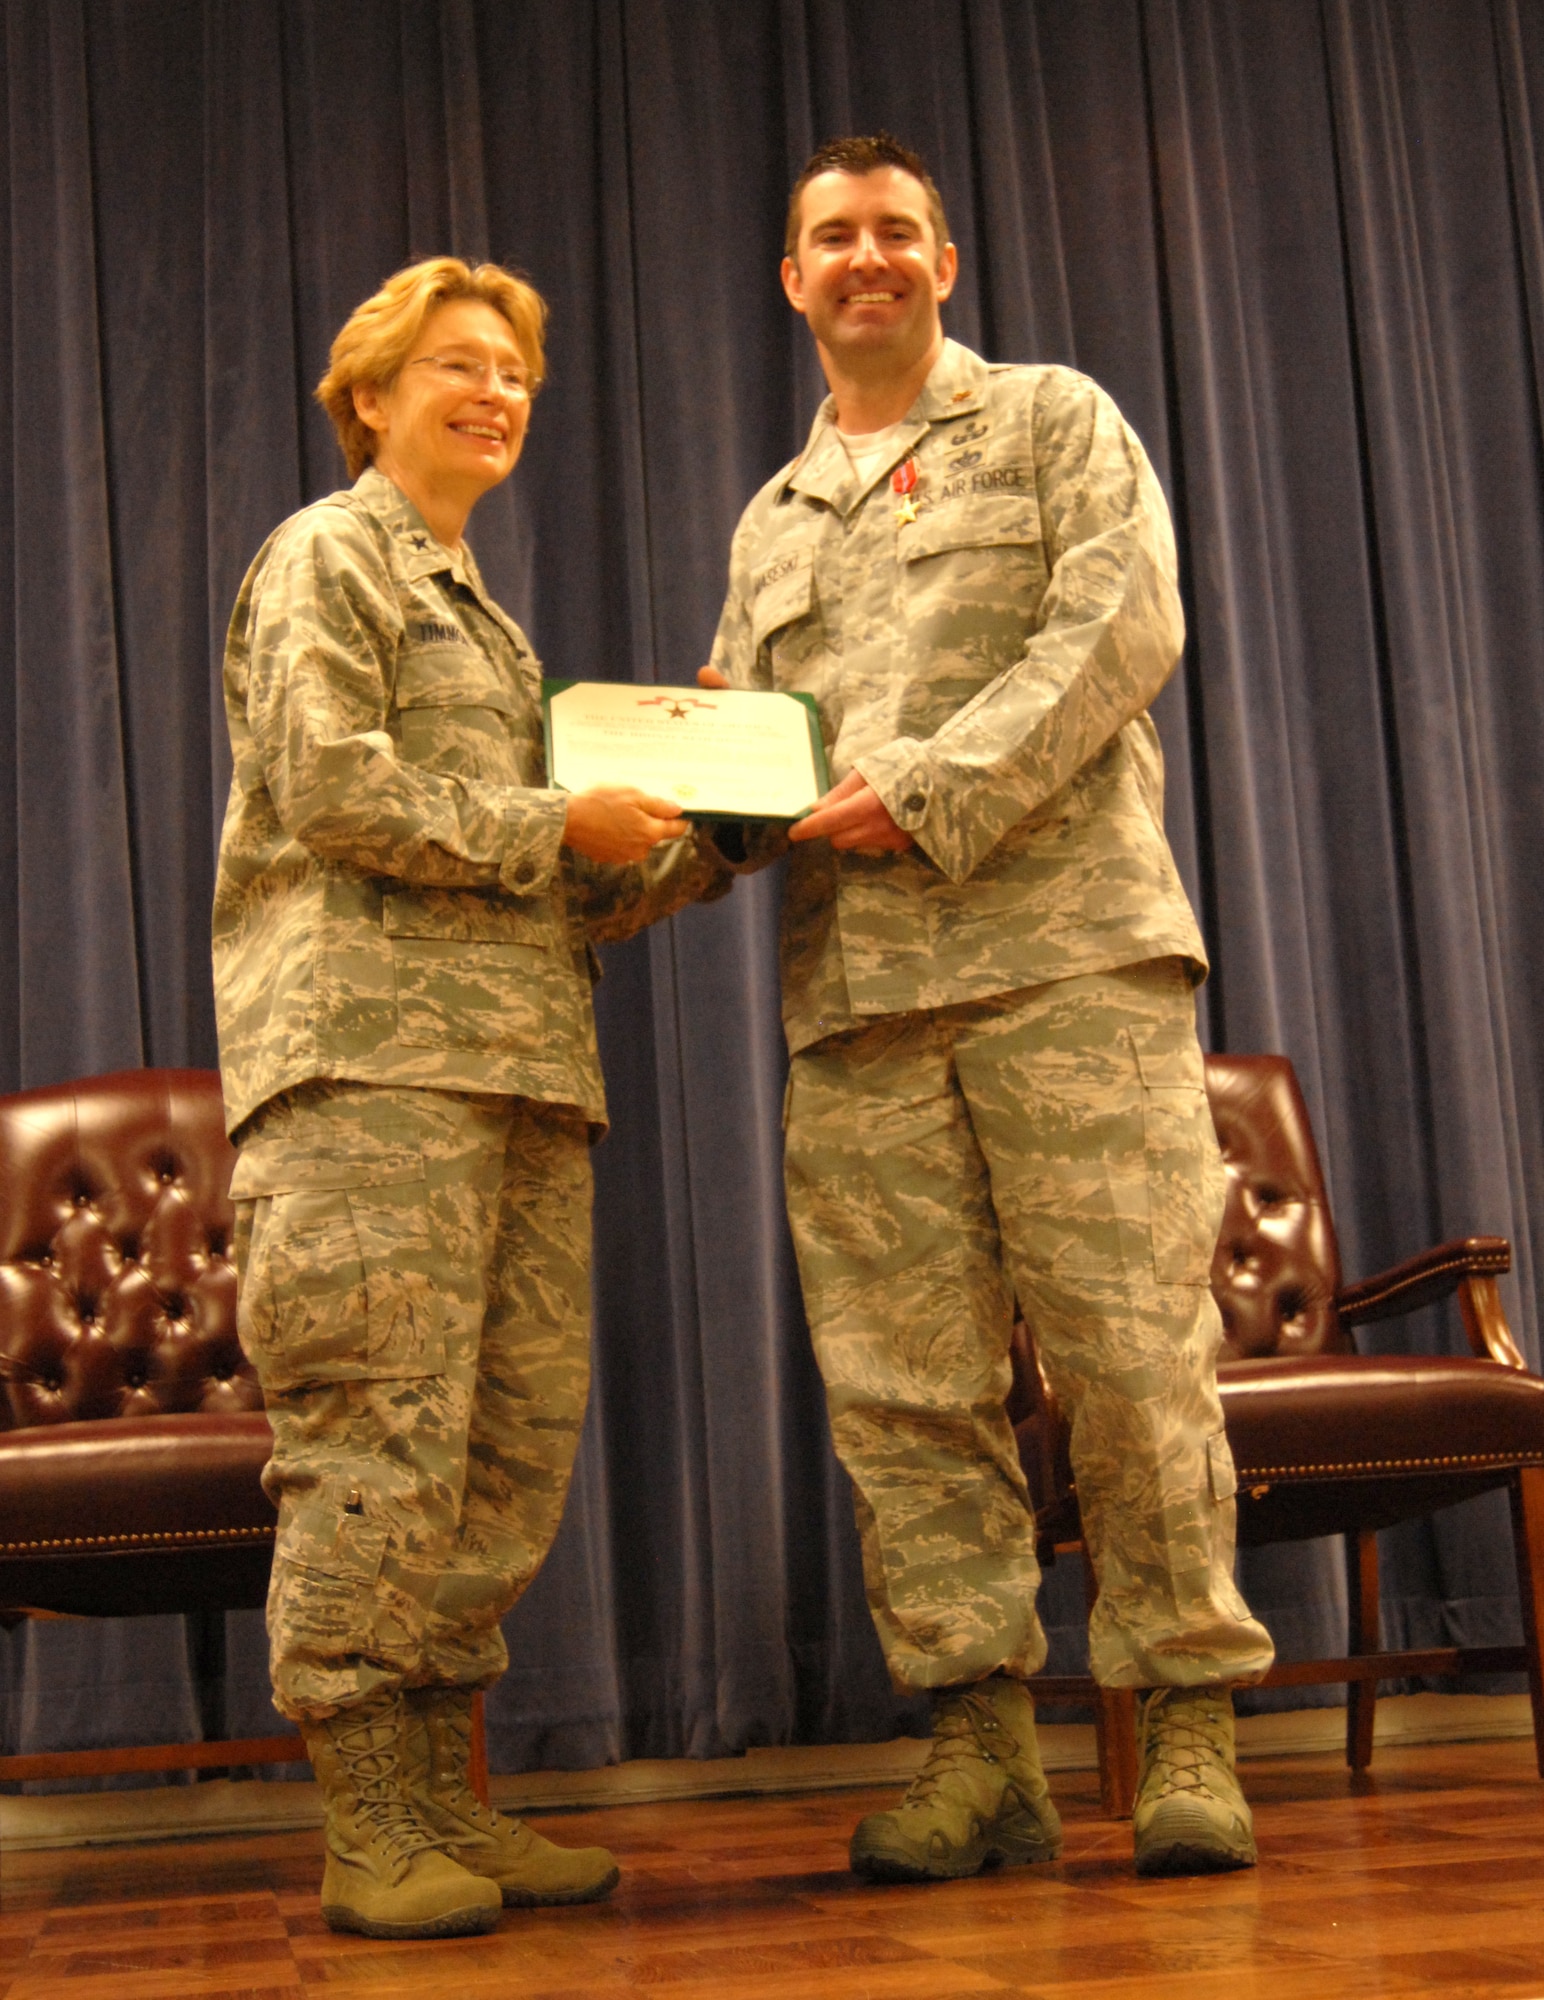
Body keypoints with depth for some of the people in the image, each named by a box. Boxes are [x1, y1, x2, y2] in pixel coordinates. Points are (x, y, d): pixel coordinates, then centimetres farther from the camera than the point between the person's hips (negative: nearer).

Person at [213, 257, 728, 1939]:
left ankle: (443, 1804, 8)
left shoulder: (481, 614, 29)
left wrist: (696, 845, 10)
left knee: (521, 1436, 2)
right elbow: (332, 790, -10)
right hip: (368, 1048, -8)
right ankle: (367, 1829, -6)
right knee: (381, 1433, -11)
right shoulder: (324, 557, 5)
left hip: (514, 1053, 8)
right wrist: (557, 826, -8)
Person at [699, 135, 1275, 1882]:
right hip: (854, 987, 4)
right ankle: (979, 1742, 4)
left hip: (1063, 948, -4)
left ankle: (1189, 1720, 1)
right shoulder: (770, 524, 27)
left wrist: (936, 787, -12)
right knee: (901, 1382, -2)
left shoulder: (1055, 422, 13)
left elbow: (1125, 626, -3)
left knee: (1131, 1343, -8)